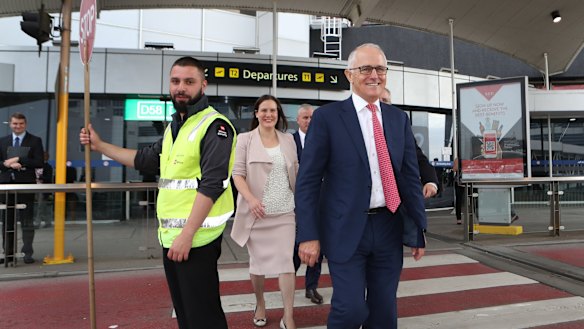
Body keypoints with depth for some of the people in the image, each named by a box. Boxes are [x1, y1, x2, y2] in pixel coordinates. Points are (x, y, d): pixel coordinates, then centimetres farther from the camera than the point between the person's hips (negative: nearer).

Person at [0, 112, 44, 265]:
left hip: (26, 185, -4)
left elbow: (39, 162, -8)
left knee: (27, 222, -1)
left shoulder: (35, 141, 3)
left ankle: (28, 253, 3)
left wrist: (18, 160, -14)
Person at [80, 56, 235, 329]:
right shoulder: (175, 126, 16)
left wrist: (187, 235, -23)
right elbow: (147, 160, 26)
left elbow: (212, 185, -21)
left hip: (196, 237, -8)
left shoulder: (215, 126, -12)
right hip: (169, 235, 9)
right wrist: (100, 146, 24)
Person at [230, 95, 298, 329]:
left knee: (286, 262, -1)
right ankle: (260, 305, 35)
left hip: (285, 212, 1)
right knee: (257, 261, 12)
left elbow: (296, 172, 13)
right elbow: (238, 174, -5)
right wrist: (250, 199, -20)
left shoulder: (288, 140, 8)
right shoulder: (245, 139, 0)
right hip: (256, 211, -1)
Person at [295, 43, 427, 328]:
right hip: (346, 230, -4)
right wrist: (308, 235, -12)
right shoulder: (327, 117, -5)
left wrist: (419, 230, 8)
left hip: (390, 227, 5)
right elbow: (308, 181, -7)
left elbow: (411, 177, 9)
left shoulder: (398, 118, 8)